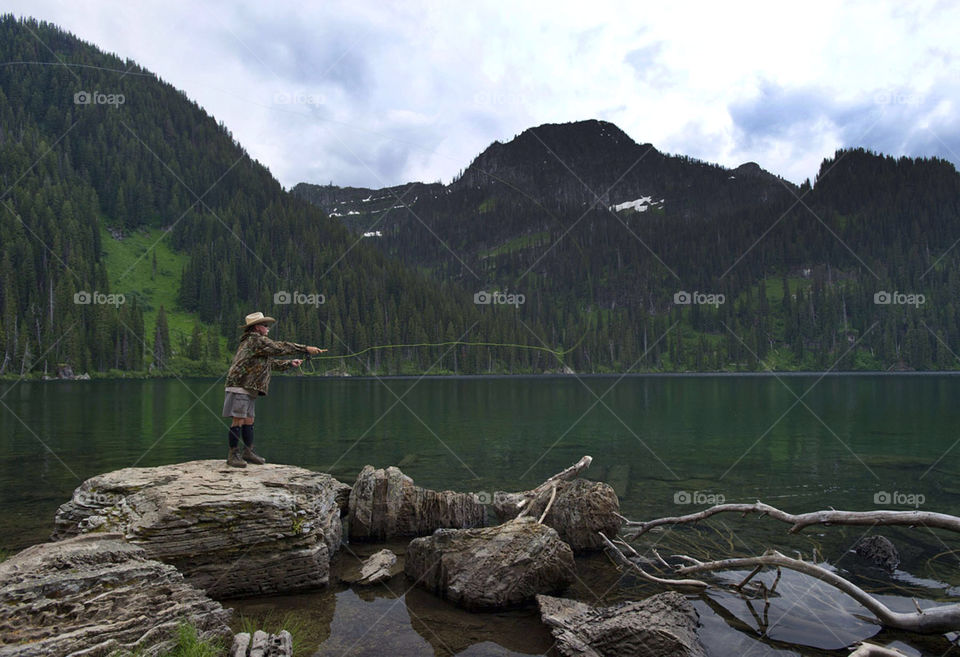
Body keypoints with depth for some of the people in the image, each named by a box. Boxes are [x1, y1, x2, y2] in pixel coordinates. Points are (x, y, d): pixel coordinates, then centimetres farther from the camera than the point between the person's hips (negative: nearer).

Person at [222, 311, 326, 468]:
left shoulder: (250, 341, 22)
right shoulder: (256, 339, -10)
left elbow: (270, 361, 27)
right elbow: (280, 347, -14)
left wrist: (289, 363, 22)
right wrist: (306, 349, -11)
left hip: (248, 389, 11)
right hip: (239, 386, -11)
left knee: (248, 421, 11)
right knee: (238, 420, -9)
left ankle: (248, 452, 17)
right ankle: (233, 455, -5)